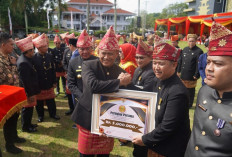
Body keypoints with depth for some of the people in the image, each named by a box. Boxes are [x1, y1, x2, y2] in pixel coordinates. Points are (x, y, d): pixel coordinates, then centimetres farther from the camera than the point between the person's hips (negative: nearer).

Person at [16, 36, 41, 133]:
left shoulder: (26, 59, 6)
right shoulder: (23, 62, -26)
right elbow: (25, 80, -25)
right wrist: (31, 93, -20)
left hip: (30, 89, 10)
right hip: (27, 92, -10)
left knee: (29, 108, 21)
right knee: (27, 109, 6)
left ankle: (28, 124, 37)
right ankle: (25, 127, 24)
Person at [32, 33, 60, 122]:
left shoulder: (50, 56, -2)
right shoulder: (34, 58, -14)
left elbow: (53, 69, 2)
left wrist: (54, 82, 3)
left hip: (49, 84, 3)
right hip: (39, 85, -2)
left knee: (51, 100, 13)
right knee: (39, 102, 13)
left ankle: (52, 114, 31)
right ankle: (40, 115, 32)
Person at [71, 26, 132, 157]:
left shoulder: (121, 72, -1)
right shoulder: (88, 66, -10)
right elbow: (93, 85, -28)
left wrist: (124, 82, -18)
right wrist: (119, 82, -23)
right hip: (88, 120, -2)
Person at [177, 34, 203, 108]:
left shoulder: (199, 51, -10)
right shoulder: (185, 49, 9)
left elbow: (199, 65, -13)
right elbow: (180, 61, 13)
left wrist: (196, 75, -15)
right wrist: (179, 71, 11)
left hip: (191, 76, -6)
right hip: (183, 74, 6)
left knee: (190, 90, 8)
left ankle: (189, 104, 23)